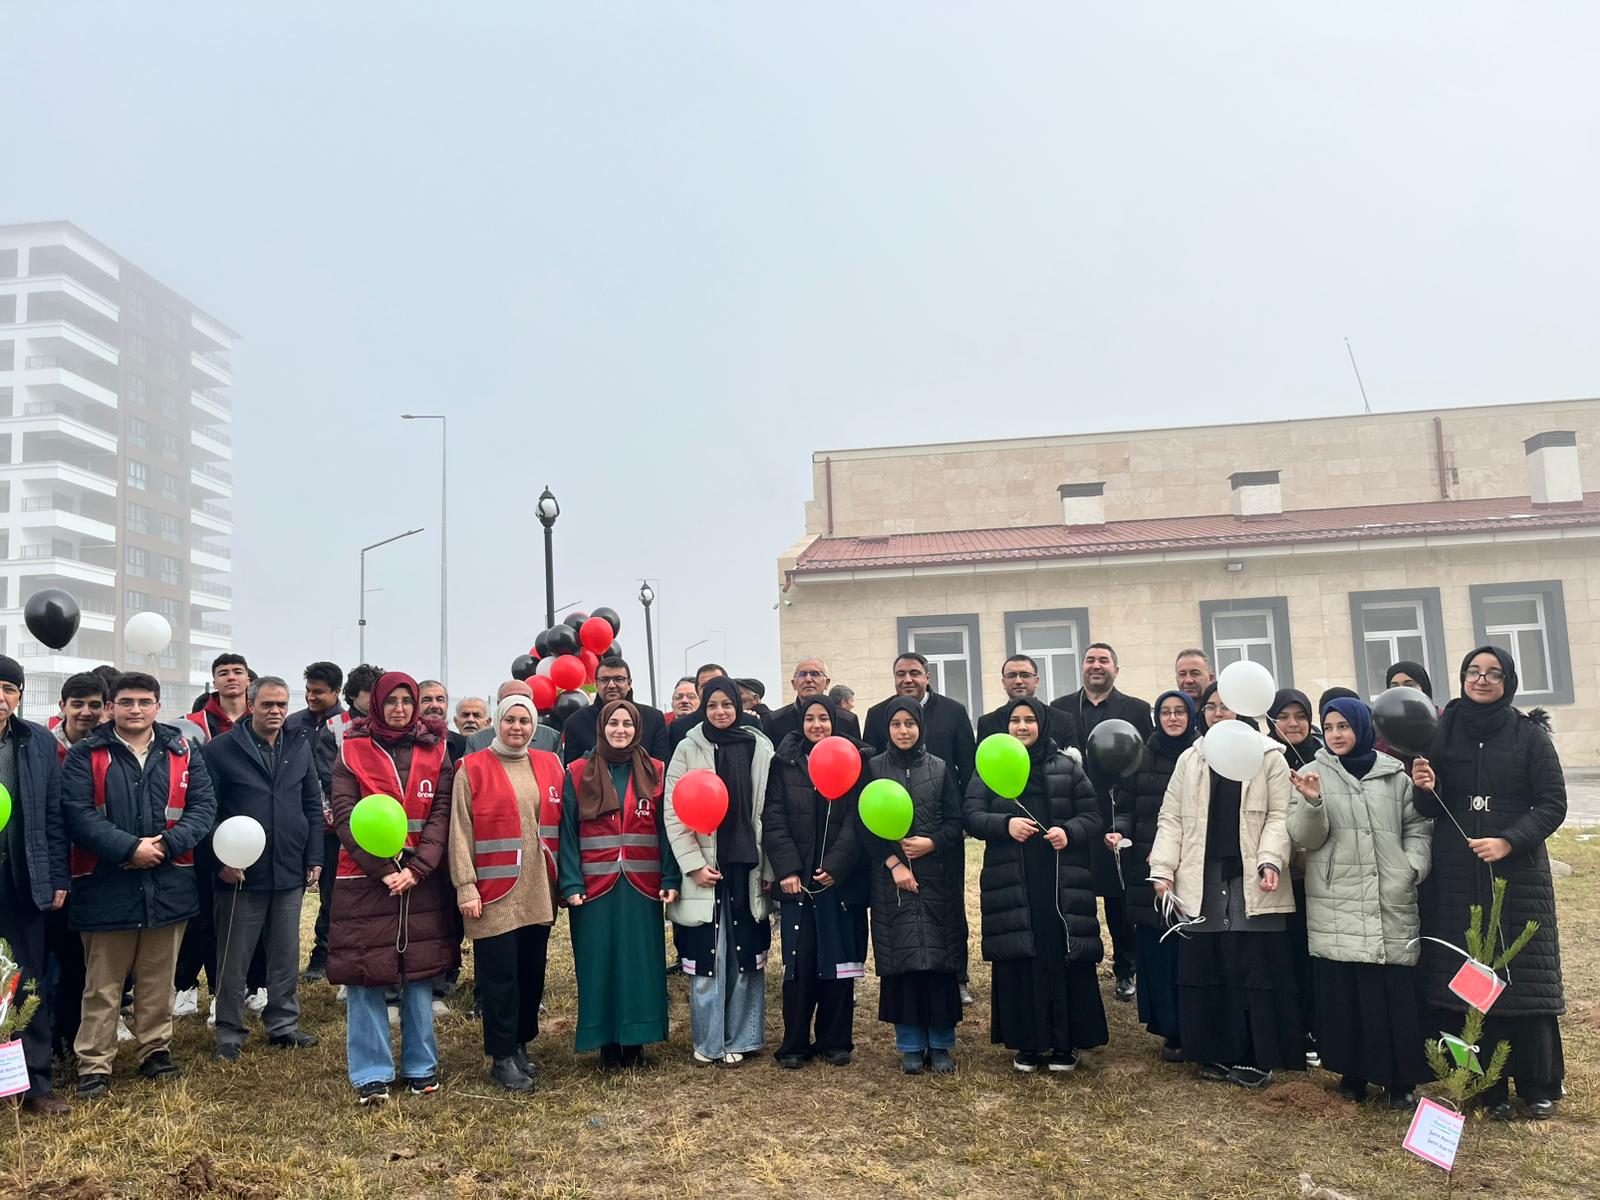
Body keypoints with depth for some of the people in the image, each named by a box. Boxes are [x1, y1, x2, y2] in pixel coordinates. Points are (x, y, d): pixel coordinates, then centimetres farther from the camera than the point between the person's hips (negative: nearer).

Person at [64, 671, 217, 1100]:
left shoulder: (182, 753, 7)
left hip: (168, 885, 3)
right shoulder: (86, 755, -1)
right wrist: (129, 848, -20)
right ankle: (93, 1065, 15)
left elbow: (204, 807, 1)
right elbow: (77, 814, -12)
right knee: (102, 986, 6)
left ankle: (155, 1049, 27)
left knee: (158, 980, 14)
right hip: (106, 887, -2)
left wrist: (166, 843, -15)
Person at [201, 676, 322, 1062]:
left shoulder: (300, 747, 8)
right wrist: (221, 860, -13)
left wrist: (314, 859, 5)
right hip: (241, 873, -4)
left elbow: (313, 807, 10)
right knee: (233, 960, 7)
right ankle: (230, 1033, 20)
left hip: (290, 872, 4)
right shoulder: (221, 750, -6)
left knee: (286, 956, 13)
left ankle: (284, 1025, 26)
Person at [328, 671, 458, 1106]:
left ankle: (421, 1066, 21)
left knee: (419, 975, 8)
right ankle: (371, 1074, 11)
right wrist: (382, 871, -13)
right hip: (364, 879, -2)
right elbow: (345, 816, -5)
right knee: (365, 977, 0)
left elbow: (442, 814, 0)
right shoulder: (352, 752, 1)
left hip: (422, 880, 2)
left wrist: (416, 869, -12)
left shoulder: (435, 751, 6)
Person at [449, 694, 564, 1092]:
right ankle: (502, 1058, 12)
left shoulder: (549, 765, 9)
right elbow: (460, 833, -5)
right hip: (495, 892, -4)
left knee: (532, 972, 11)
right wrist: (466, 887, -10)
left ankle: (521, 1045, 27)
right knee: (500, 976, 0)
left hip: (538, 891, 4)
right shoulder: (472, 768, -3)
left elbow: (562, 824, 13)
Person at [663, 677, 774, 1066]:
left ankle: (739, 1039, 20)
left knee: (746, 956, 7)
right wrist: (694, 865, -9)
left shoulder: (760, 747, 2)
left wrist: (769, 869, -1)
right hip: (705, 869, -1)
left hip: (748, 868, 1)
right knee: (706, 957, 3)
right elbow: (673, 813, -3)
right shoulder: (688, 749, 0)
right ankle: (707, 1041, 16)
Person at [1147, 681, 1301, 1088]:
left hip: (1250, 880, -3)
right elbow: (1171, 818, 11)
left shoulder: (1269, 759, 5)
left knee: (1256, 968, -1)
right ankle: (1215, 1053, 16)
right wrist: (1163, 869, 1)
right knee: (1204, 967, 5)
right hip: (1200, 880, 3)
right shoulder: (1189, 760, 14)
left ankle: (1257, 1057, 11)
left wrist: (1270, 860, -16)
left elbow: (1279, 816, -1)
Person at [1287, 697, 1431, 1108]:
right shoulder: (1314, 774, 6)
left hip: (1391, 902, 1)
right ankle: (1353, 1071, 16)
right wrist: (1311, 801, -21)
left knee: (1395, 989, 1)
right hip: (1336, 905, 0)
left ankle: (1400, 1077, 15)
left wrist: (1413, 866, -3)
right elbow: (1306, 837, -3)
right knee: (1342, 990, 1)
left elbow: (1418, 825, 13)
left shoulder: (1395, 774, 8)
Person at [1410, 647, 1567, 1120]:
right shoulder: (1442, 732, 7)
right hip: (1456, 877, 2)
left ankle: (1539, 1086, 17)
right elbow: (1430, 810, 9)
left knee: (1523, 976, 2)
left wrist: (1509, 841, -17)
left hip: (1517, 875, -2)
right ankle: (1488, 1086, 13)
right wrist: (1426, 790, -13)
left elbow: (1553, 803, -4)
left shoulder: (1529, 734, 1)